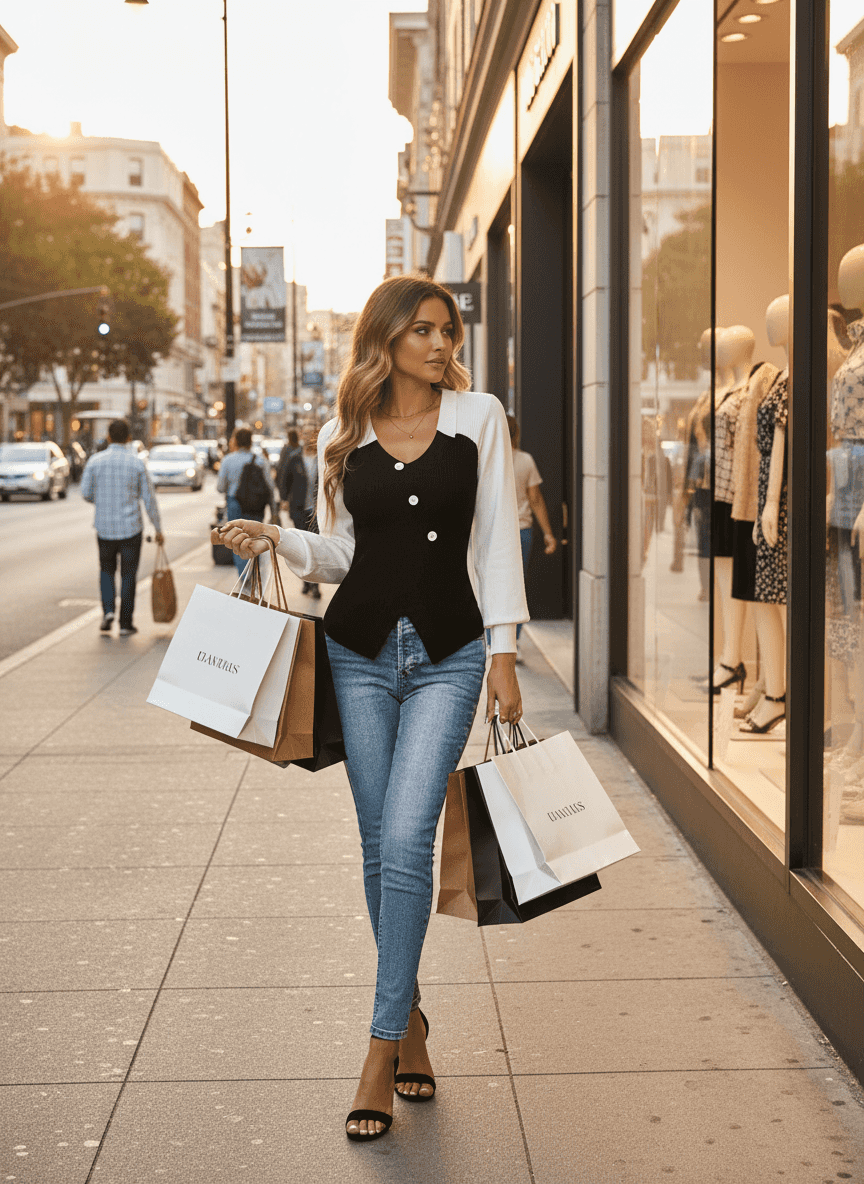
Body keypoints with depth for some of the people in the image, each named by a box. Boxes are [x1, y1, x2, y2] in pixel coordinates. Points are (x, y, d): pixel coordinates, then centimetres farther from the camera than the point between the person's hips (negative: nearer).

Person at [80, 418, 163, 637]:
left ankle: (108, 611, 0)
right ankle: (125, 623, 10)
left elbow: (86, 493, -1)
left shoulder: (95, 461, -4)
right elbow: (149, 498, -3)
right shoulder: (137, 463, -6)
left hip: (104, 528, 1)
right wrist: (158, 529, 6)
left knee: (107, 570, 19)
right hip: (131, 528, -1)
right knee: (128, 576, 8)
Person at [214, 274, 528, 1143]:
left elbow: (496, 540, 1)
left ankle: (383, 1046, -3)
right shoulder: (344, 436, 7)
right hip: (360, 651, 2)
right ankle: (409, 1015, 24)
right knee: (381, 846, 6)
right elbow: (338, 554, 12)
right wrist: (276, 539, -7)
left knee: (406, 839, -12)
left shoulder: (478, 418, 2)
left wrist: (503, 653, -4)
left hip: (447, 655, -2)